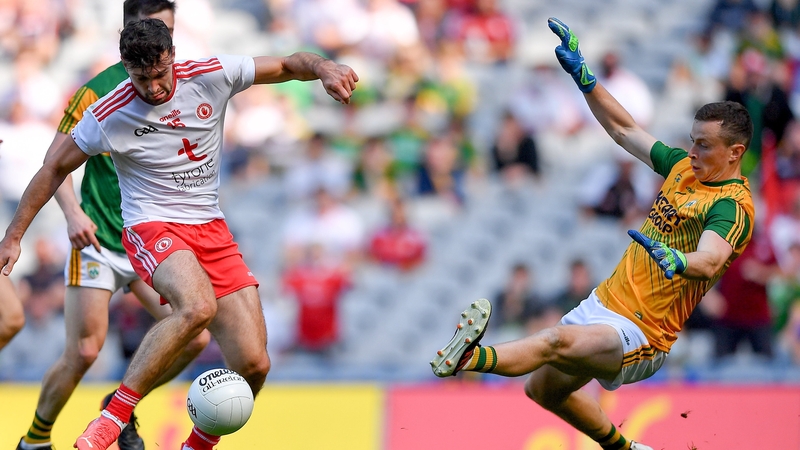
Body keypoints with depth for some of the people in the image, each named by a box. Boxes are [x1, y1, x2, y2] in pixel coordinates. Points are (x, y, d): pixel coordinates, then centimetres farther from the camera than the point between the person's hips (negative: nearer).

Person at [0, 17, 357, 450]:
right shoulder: (108, 115, -10)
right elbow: (55, 168, 3)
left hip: (212, 231, 4)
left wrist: (323, 68, -17)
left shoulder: (211, 76, -4)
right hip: (152, 229, -4)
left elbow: (288, 64, 6)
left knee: (253, 366, -7)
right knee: (198, 306, -38)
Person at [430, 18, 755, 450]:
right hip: (602, 303, 10)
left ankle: (471, 358, -61)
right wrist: (583, 75, 12)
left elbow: (710, 261, -37)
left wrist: (677, 262, -60)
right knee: (544, 388, 27)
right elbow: (624, 129, 19)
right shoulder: (684, 168, 8)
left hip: (639, 336, -10)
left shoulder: (732, 207, -18)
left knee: (559, 341, -37)